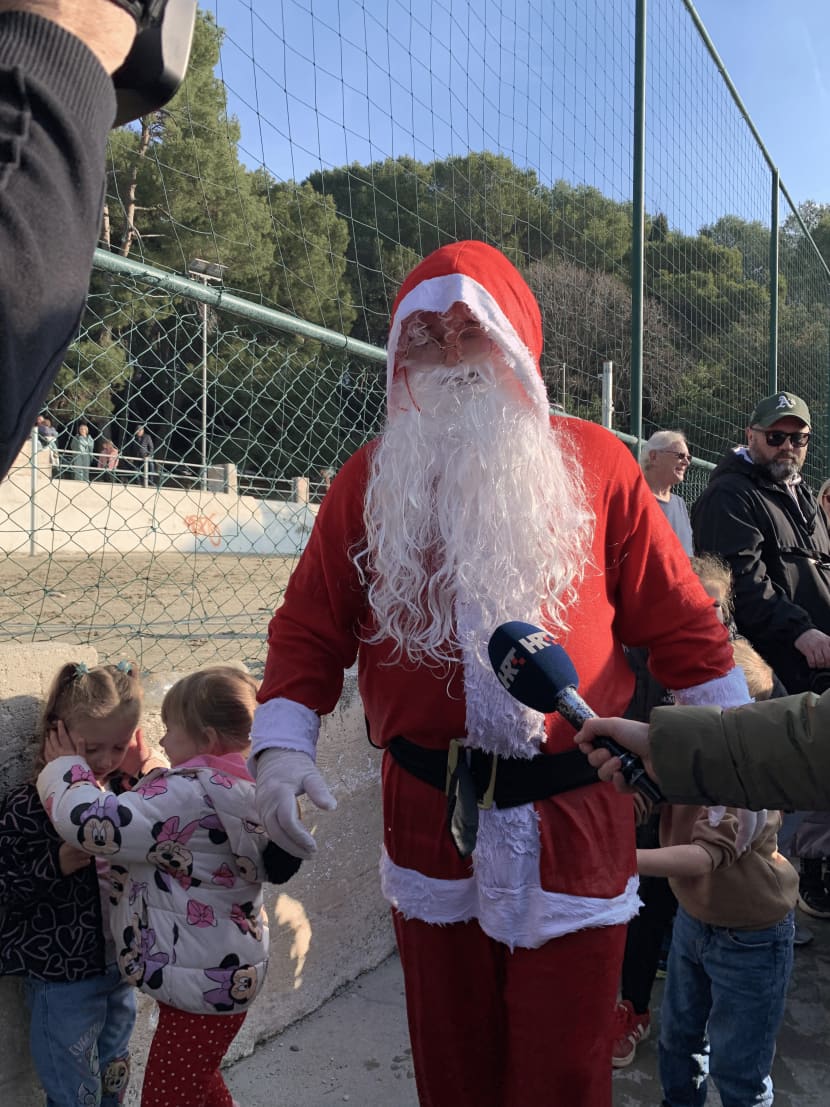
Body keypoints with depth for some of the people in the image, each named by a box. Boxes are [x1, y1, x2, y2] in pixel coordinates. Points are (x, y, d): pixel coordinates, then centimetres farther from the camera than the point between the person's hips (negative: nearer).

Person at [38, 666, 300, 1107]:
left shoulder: (191, 795, -28)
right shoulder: (245, 788, 1)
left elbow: (91, 823, -31)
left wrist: (65, 768, -15)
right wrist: (142, 778, 8)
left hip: (201, 983, -9)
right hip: (228, 971, 9)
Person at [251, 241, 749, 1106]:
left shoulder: (594, 463, 0)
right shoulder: (368, 480, 4)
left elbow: (676, 618, 2)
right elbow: (310, 627, 3)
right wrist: (283, 743, -10)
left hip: (574, 819, -1)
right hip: (427, 816, 2)